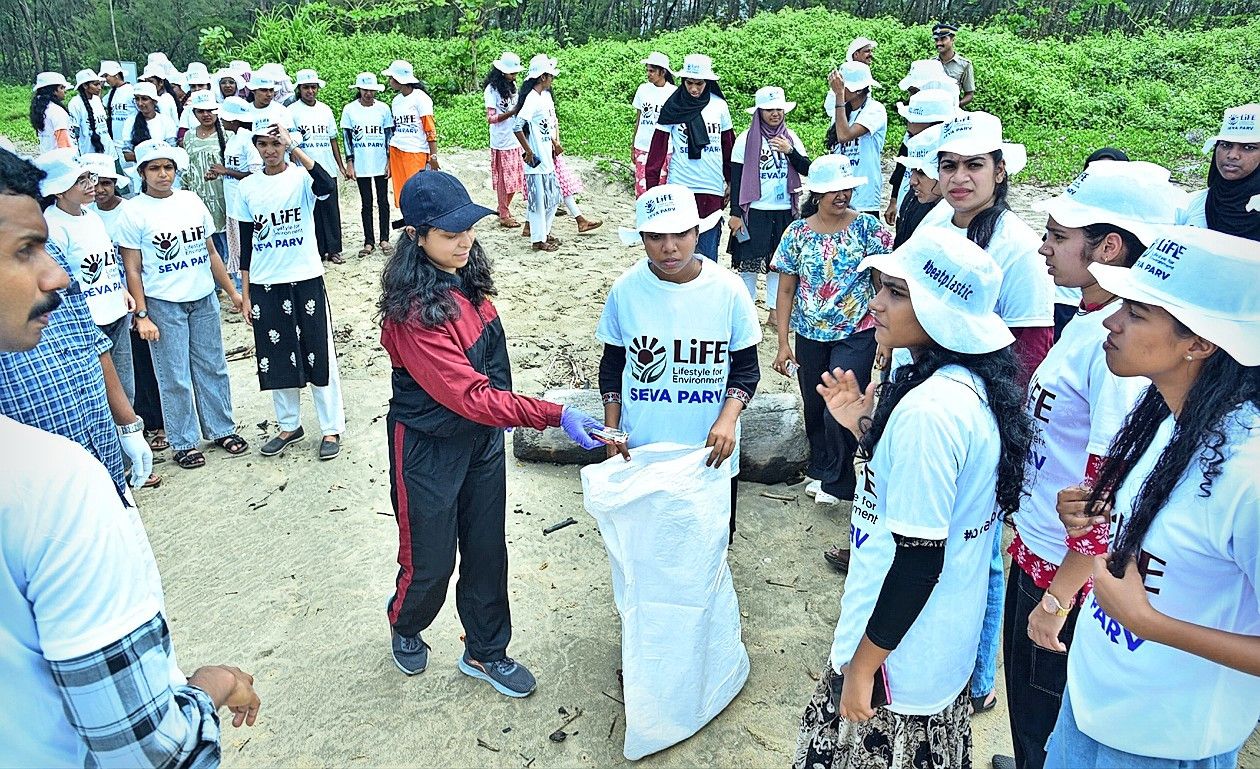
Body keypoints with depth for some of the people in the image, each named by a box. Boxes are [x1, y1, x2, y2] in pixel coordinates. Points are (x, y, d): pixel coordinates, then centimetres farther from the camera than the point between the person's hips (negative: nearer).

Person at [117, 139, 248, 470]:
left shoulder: (191, 200, 5)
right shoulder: (134, 212, -7)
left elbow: (210, 252, 12)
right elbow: (132, 270, -6)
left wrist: (231, 291, 11)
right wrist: (141, 315, -10)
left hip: (204, 298, 4)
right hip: (163, 305, -4)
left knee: (212, 367, 12)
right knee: (175, 377, 5)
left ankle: (221, 429, 26)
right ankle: (183, 443, 18)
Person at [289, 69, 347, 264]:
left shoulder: (325, 109, 11)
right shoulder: (292, 111, -1)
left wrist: (340, 164, 14)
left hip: (328, 169, 3)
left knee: (331, 209, 4)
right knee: (311, 211, 1)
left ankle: (333, 250, 12)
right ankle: (317, 251, 9)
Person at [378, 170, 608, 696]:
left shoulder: (469, 279, -3)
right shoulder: (413, 311, -28)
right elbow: (470, 395, -31)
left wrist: (502, 417, 15)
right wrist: (555, 415, -33)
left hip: (483, 437, 7)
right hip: (429, 449, -7)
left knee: (486, 551, 16)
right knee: (431, 562, 11)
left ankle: (485, 652, 36)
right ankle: (405, 624, 45)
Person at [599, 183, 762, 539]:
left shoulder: (728, 290, -12)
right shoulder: (625, 290, -8)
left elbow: (746, 367, -3)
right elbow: (612, 366, 4)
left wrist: (728, 418, -20)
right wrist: (612, 429, -1)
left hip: (710, 455, 0)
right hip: (640, 451, 1)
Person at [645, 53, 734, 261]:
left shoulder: (719, 106, 5)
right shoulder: (673, 107, 0)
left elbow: (729, 146, 13)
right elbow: (658, 148, 2)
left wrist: (731, 182, 16)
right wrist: (651, 186, -2)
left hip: (712, 189, 1)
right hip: (680, 187, -1)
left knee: (708, 249, 3)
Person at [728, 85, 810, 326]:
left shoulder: (791, 138, 7)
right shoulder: (745, 140, -4)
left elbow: (807, 169, 2)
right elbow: (736, 178, -3)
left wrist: (790, 151, -14)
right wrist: (735, 213, -6)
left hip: (784, 211, 3)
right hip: (754, 211, -3)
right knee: (749, 261, 1)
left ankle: (775, 310, 20)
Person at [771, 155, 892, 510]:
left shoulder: (866, 227, -6)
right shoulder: (798, 232, -3)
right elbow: (786, 290, 1)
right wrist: (783, 343, -3)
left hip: (856, 336, -2)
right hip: (810, 336, 3)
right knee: (814, 409, 14)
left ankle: (837, 480, 15)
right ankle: (821, 470, 38)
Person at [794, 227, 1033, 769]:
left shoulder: (928, 410, -29)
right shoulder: (972, 384, -1)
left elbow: (918, 557, -26)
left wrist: (863, 664, -16)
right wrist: (866, 427, 2)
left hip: (902, 657, -9)